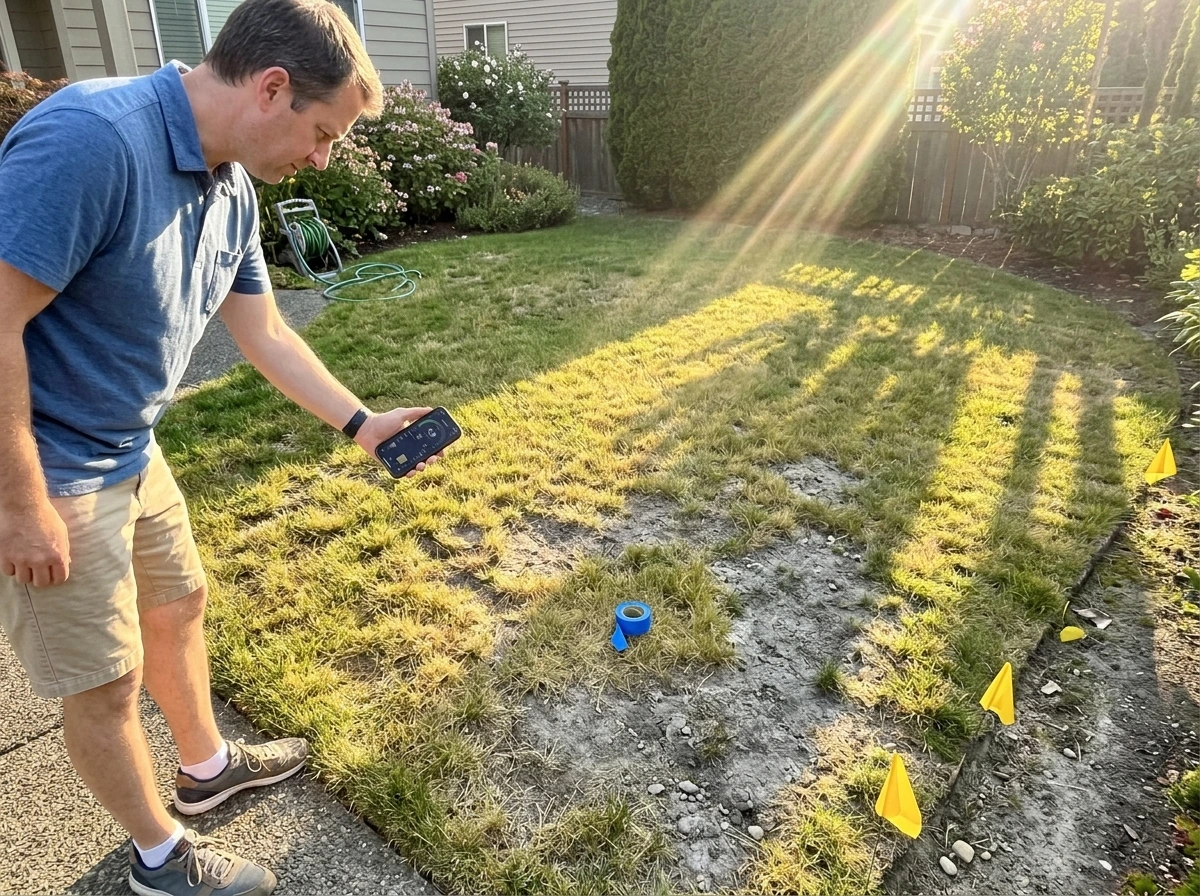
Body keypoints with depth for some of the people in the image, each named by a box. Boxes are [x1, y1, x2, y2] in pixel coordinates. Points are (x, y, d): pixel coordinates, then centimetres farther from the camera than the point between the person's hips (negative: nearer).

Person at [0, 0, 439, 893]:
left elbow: (265, 333, 9)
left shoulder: (231, 188, -1)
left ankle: (206, 767, 49)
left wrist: (363, 424, 10)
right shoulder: (90, 139, -29)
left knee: (178, 602, 23)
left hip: (130, 453, 9)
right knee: (109, 679, 8)